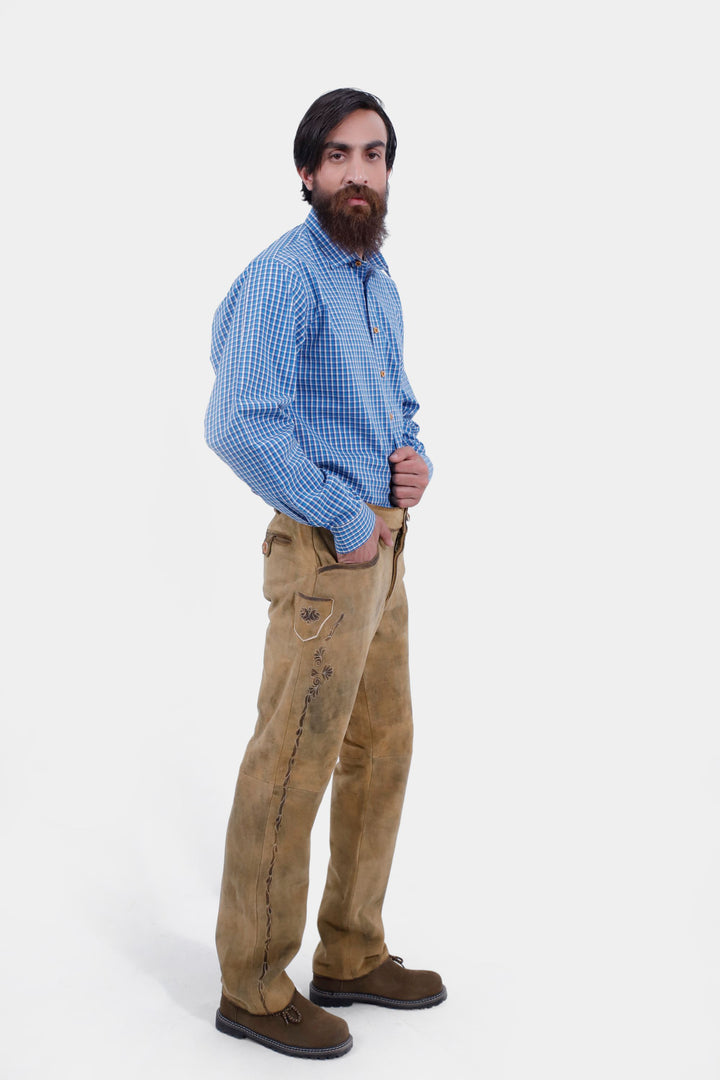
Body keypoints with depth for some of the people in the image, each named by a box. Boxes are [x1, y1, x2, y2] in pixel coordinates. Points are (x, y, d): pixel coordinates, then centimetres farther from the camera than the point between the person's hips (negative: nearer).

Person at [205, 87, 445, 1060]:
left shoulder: (377, 279, 16)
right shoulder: (283, 278, -14)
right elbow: (240, 425, -25)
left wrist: (416, 458, 3)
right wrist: (346, 522, -19)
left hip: (382, 548, 9)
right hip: (326, 550, -9)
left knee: (381, 754, 15)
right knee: (292, 768, -3)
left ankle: (353, 956, 29)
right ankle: (253, 986, 12)